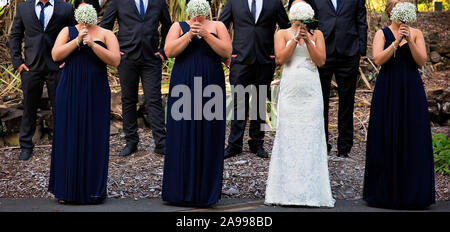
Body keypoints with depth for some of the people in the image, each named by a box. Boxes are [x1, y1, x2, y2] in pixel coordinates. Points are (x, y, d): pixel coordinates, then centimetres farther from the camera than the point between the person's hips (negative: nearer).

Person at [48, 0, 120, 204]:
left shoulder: (106, 34, 6)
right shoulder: (68, 31, 9)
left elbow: (115, 60, -8)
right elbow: (55, 55, -5)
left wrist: (92, 44, -18)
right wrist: (78, 40, -14)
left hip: (95, 95, -1)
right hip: (69, 93, 1)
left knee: (94, 139, 1)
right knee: (68, 139, 2)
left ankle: (92, 189, 10)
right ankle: (67, 189, 11)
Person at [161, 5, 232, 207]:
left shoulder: (217, 26, 11)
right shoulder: (179, 27, 11)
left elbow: (227, 52, -2)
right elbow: (169, 51, -3)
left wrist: (206, 35, -11)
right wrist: (189, 35, -11)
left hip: (210, 87, 0)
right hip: (183, 87, 0)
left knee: (208, 138, 0)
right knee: (182, 137, 0)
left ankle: (205, 191, 7)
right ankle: (181, 190, 7)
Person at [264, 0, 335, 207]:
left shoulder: (316, 34, 12)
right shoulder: (282, 34, 10)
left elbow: (321, 61, 0)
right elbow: (281, 58, -4)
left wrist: (308, 40, -9)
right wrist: (296, 38, -11)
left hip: (311, 91, 1)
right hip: (290, 90, 0)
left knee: (311, 138, -3)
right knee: (287, 137, -4)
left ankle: (311, 191, 0)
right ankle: (286, 191, 1)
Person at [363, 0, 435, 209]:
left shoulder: (416, 33, 8)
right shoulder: (382, 34, 4)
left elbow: (421, 61, -3)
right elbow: (378, 59, -11)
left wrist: (409, 40, -14)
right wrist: (396, 41, -17)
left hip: (411, 90, 1)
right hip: (387, 90, -1)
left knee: (412, 137, 0)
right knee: (387, 138, 0)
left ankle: (411, 191, 8)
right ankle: (386, 191, 9)